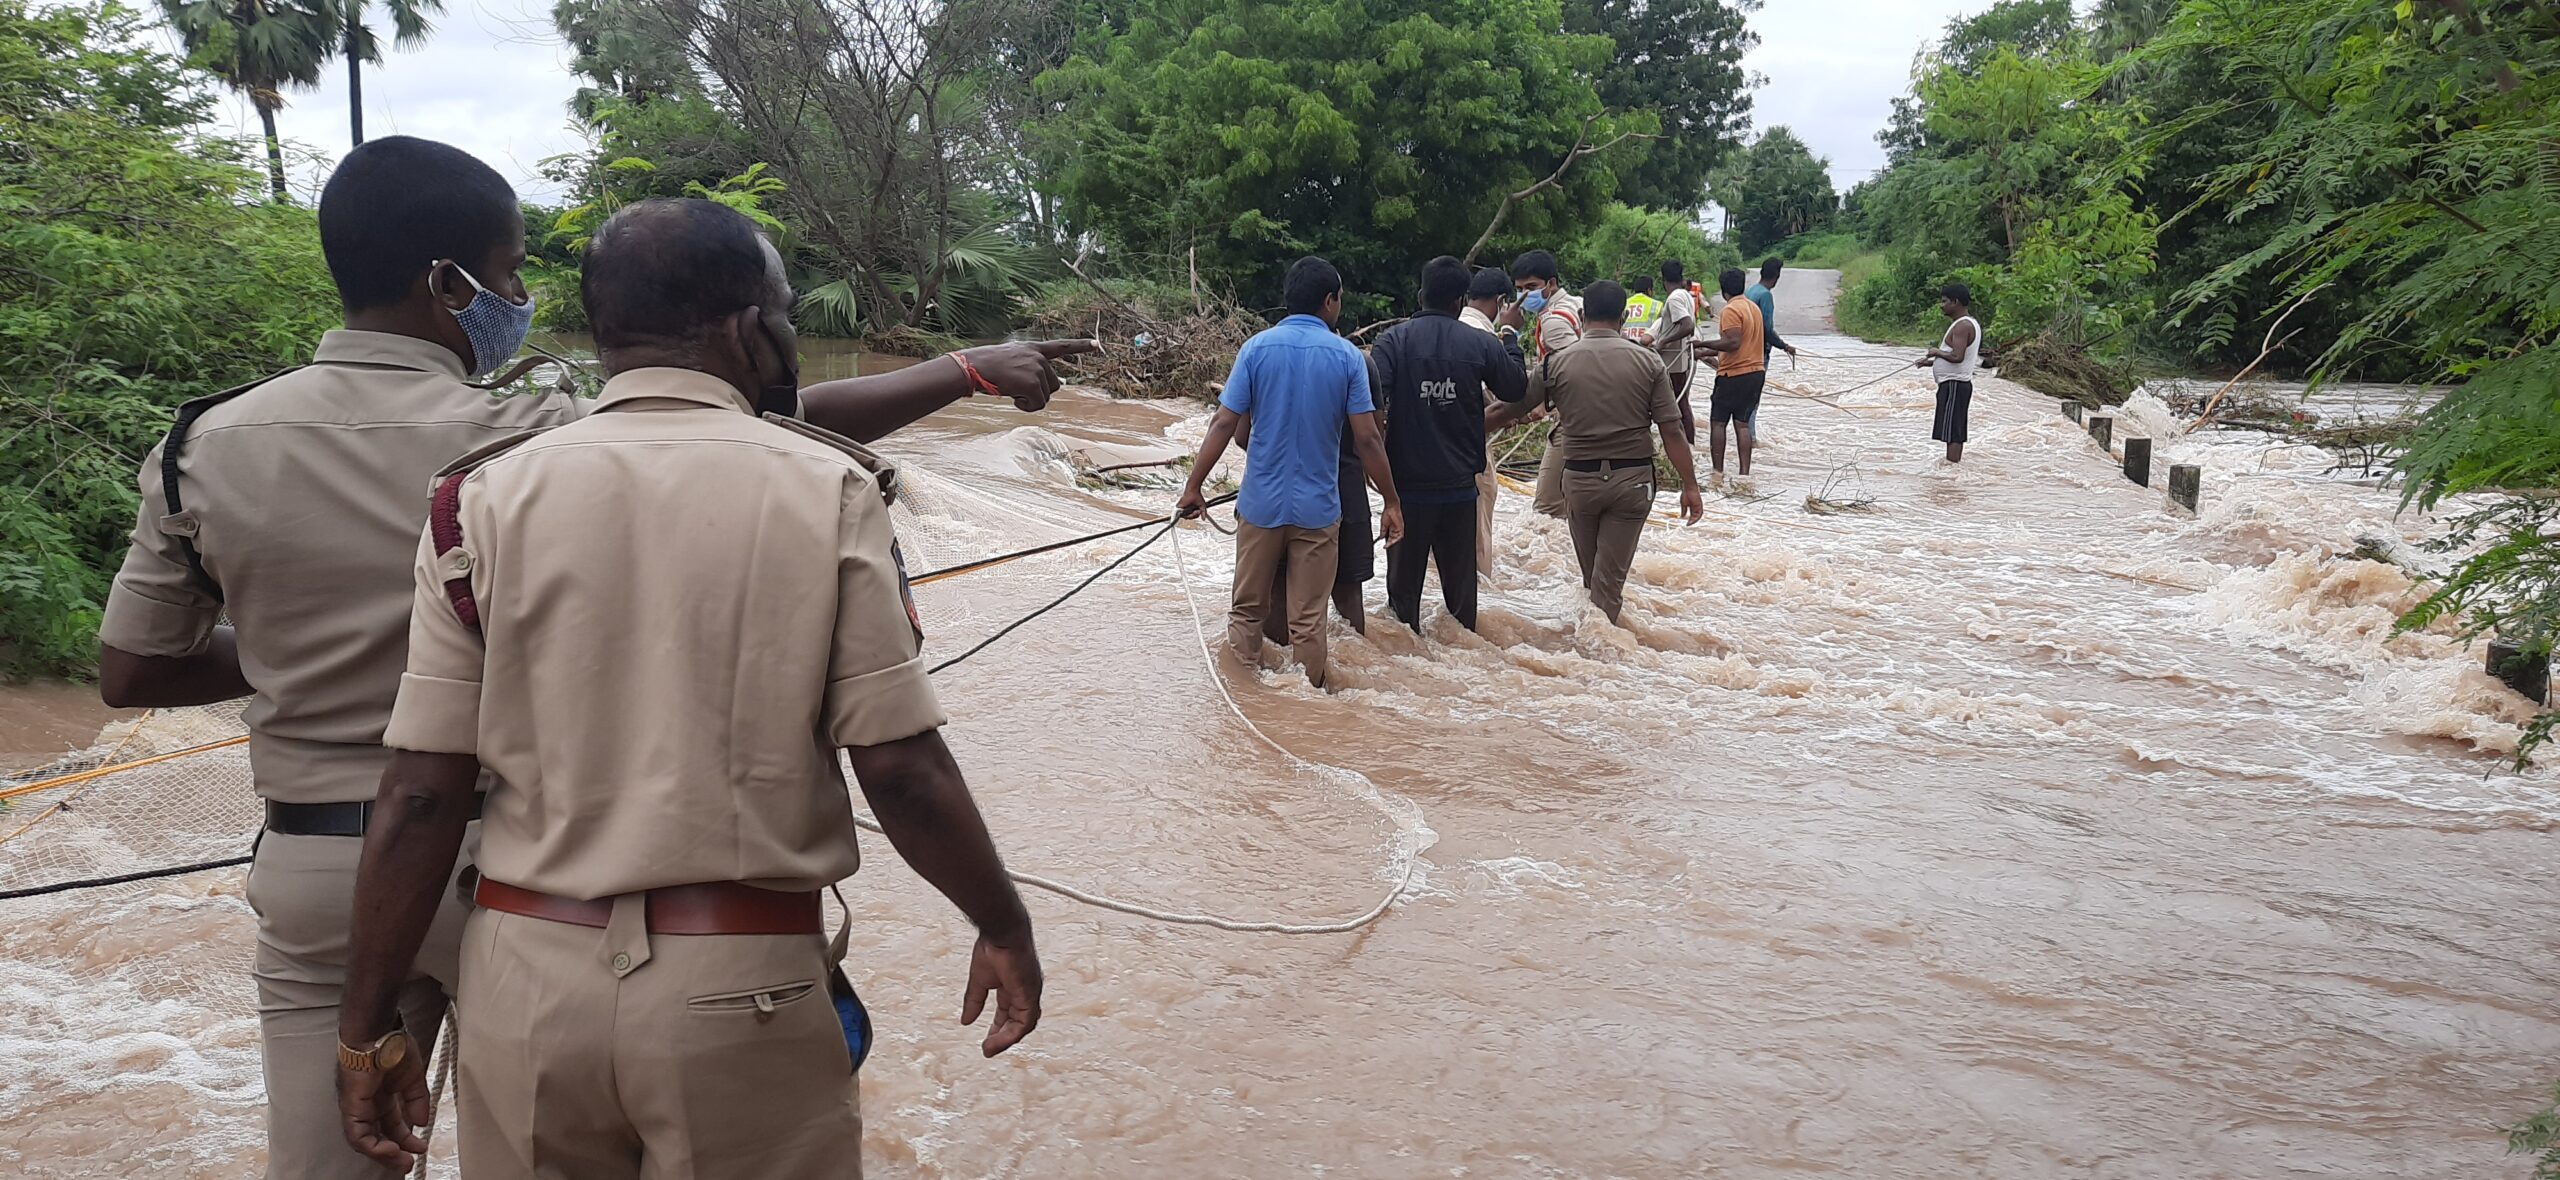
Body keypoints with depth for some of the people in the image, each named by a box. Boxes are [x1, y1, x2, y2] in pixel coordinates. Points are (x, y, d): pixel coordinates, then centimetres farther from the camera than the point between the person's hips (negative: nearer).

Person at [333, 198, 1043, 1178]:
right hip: (742, 990, -2)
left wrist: (369, 1030, 7)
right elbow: (901, 767, -9)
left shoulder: (484, 500, -2)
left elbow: (419, 795, -3)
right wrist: (1004, 928, 6)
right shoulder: (828, 492, -8)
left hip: (527, 982, 2)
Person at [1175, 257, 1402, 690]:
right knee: (1308, 621, 8)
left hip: (1261, 503, 1)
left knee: (1248, 610, 16)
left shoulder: (1257, 347, -4)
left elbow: (1224, 424, -8)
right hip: (1318, 507, -1)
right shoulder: (1347, 356, -6)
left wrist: (1193, 486, -1)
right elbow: (1367, 438, -7)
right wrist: (1391, 502, 1)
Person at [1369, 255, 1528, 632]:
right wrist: (1510, 337, 25)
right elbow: (1516, 389, 12)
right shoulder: (1482, 344, -3)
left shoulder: (1395, 340, -10)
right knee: (1460, 576, 13)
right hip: (1460, 484, 2)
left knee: (1404, 577, 9)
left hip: (1408, 481, -2)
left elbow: (1371, 394, -22)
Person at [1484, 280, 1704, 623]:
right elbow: (1671, 431, -6)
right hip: (1632, 478, -1)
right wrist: (1689, 485, 1)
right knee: (1610, 575, 3)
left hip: (1580, 478, 1)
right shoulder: (1649, 361, -4)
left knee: (1590, 573, 20)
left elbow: (1505, 411, 0)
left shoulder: (1557, 364, -5)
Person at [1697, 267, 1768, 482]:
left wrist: (1703, 344, -16)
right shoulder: (1754, 307, 14)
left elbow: (1733, 343, -25)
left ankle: (1718, 471, -1)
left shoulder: (1731, 310, -15)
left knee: (1717, 422, 1)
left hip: (1734, 375, -8)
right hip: (1756, 371, 8)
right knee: (1742, 423, 9)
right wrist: (1710, 352, 26)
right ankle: (1744, 471, 5)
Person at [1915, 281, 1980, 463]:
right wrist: (1930, 362, 15)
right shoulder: (1966, 324, 17)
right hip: (1955, 383, 11)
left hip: (1954, 385, -11)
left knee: (1952, 432, -10)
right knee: (1955, 432, 13)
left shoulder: (1962, 326, -17)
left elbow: (1957, 357, -28)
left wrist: (1937, 352, -13)